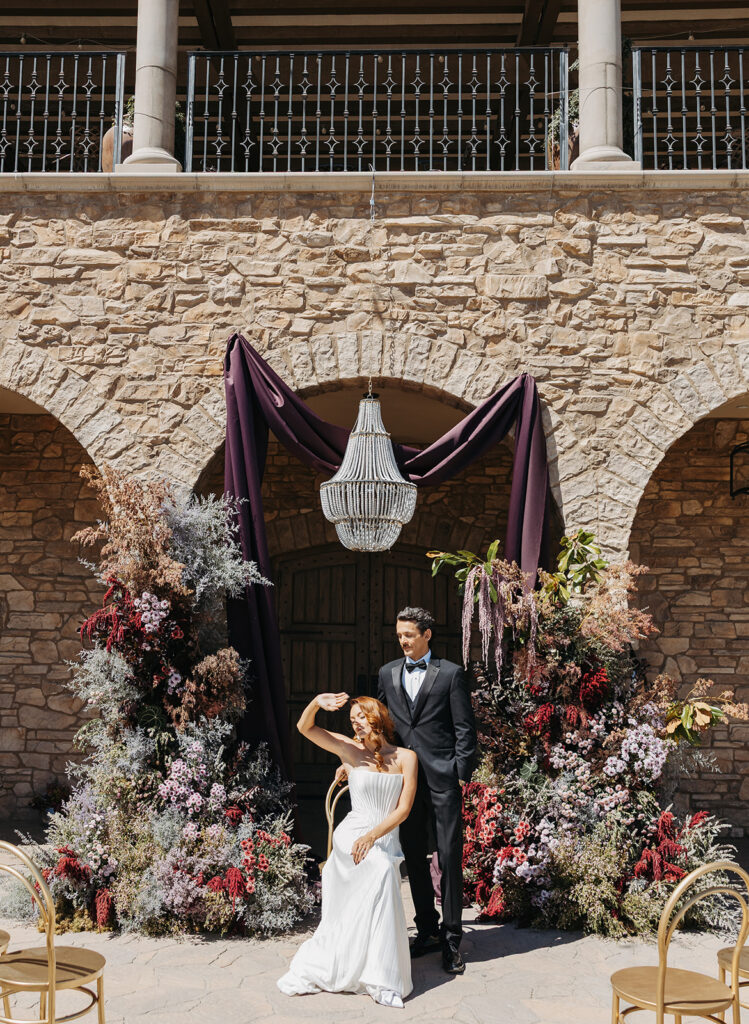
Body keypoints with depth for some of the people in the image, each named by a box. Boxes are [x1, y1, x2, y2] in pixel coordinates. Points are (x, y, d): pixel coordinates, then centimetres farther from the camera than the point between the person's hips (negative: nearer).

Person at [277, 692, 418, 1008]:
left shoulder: (405, 758, 5)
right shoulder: (350, 750, 4)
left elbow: (403, 809, -2)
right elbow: (304, 727, -2)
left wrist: (372, 836, -14)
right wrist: (316, 703, -21)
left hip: (386, 839, 2)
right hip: (351, 835, -2)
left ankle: (381, 980, -12)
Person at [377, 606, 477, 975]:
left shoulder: (451, 673, -2)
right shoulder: (387, 673, 11)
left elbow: (465, 728, -2)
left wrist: (462, 774, -7)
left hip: (442, 778, -4)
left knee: (450, 858, -1)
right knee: (414, 858, 11)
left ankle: (452, 939, 9)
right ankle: (428, 930, 24)